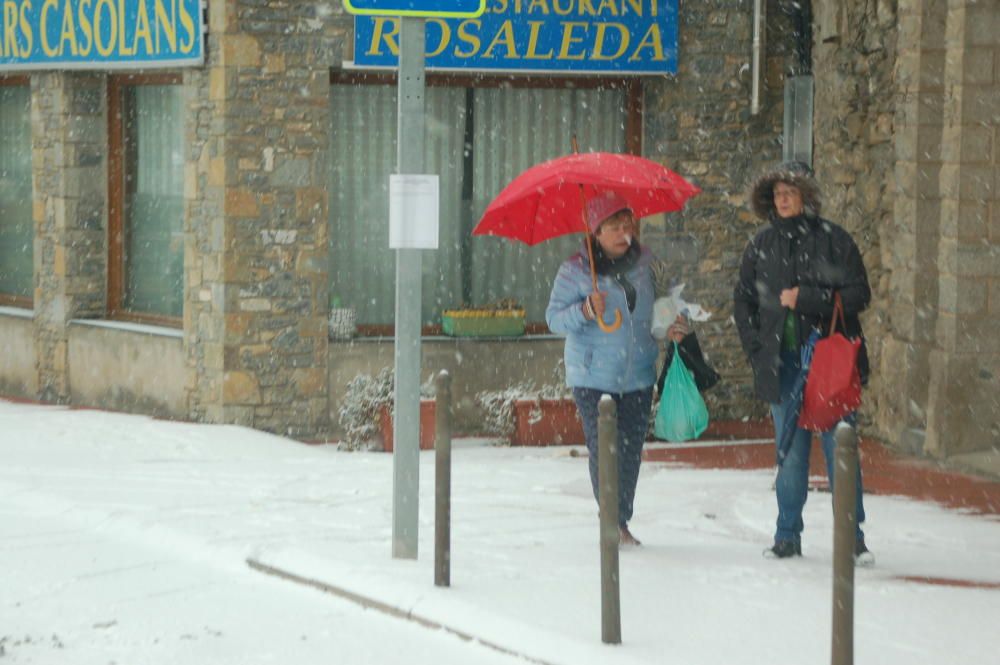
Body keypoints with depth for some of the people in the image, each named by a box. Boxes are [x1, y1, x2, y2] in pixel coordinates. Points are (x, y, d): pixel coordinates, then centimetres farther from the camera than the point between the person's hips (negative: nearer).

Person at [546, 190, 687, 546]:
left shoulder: (645, 264, 7)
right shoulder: (576, 270, -4)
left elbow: (659, 307, 22)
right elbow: (554, 319, -4)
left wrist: (672, 327, 2)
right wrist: (585, 311, -22)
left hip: (638, 374, 3)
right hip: (592, 376, -3)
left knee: (631, 450, 4)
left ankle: (622, 522, 14)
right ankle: (613, 522, -2)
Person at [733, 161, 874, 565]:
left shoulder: (832, 239, -2)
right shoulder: (762, 245, 10)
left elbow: (858, 294, -7)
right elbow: (743, 301, 17)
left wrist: (805, 298, -15)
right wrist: (757, 350, 7)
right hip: (782, 364, 3)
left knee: (840, 448, -3)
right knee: (790, 451, 7)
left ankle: (853, 536, 4)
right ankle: (787, 535, 15)